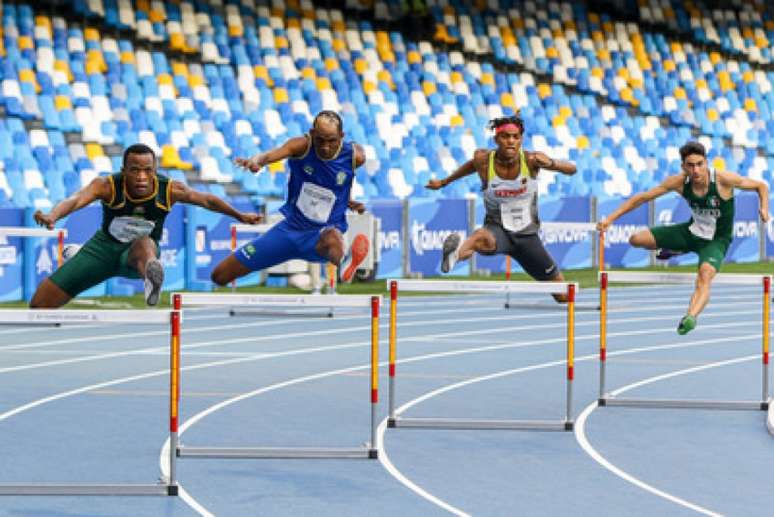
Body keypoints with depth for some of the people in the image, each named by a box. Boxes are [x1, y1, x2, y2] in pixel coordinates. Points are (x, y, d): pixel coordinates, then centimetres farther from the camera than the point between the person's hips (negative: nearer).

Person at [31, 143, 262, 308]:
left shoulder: (170, 190, -19)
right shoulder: (108, 186, -26)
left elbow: (207, 200, -1)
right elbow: (76, 199, -45)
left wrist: (240, 216, 10)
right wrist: (52, 216, -66)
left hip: (136, 255, -1)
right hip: (104, 247, 1)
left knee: (145, 244, -43)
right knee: (40, 304, -2)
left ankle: (151, 274, -76)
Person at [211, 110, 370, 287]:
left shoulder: (355, 156, -12)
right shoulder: (302, 146, -16)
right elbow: (272, 154, -38)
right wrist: (256, 160, -61)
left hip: (322, 233, -2)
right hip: (290, 229, 2)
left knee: (332, 237, -45)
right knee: (220, 275, 3)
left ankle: (344, 265, -76)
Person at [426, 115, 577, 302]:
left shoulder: (531, 160, -13)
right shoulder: (483, 160, -11)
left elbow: (571, 169, -15)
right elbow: (472, 165, 14)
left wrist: (549, 163, -36)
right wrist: (443, 182, 27)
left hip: (527, 235, 2)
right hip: (498, 230, -2)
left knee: (563, 295, 9)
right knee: (483, 237, -43)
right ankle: (459, 252, -76)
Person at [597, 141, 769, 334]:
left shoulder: (723, 180, -25)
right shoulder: (679, 182, -17)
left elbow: (761, 186, -11)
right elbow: (641, 198, -9)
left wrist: (764, 208, -30)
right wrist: (610, 219, -14)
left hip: (716, 240, -4)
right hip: (692, 231, 4)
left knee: (705, 274, -35)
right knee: (637, 239, -1)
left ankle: (691, 317, -54)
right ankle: (672, 249, 28)